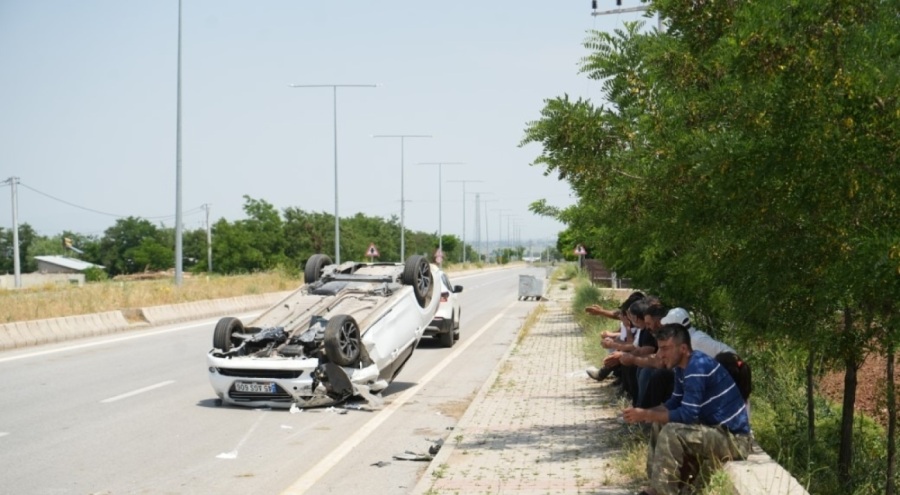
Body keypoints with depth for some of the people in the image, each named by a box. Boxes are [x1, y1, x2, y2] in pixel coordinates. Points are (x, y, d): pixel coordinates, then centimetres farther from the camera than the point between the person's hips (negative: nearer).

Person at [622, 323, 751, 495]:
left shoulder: (697, 367, -23)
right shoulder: (683, 367, 7)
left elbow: (687, 415, -26)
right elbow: (674, 404, 15)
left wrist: (646, 415, -18)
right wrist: (644, 413, -1)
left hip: (734, 438, -11)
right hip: (716, 429, 11)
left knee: (671, 433, -25)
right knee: (660, 424, 13)